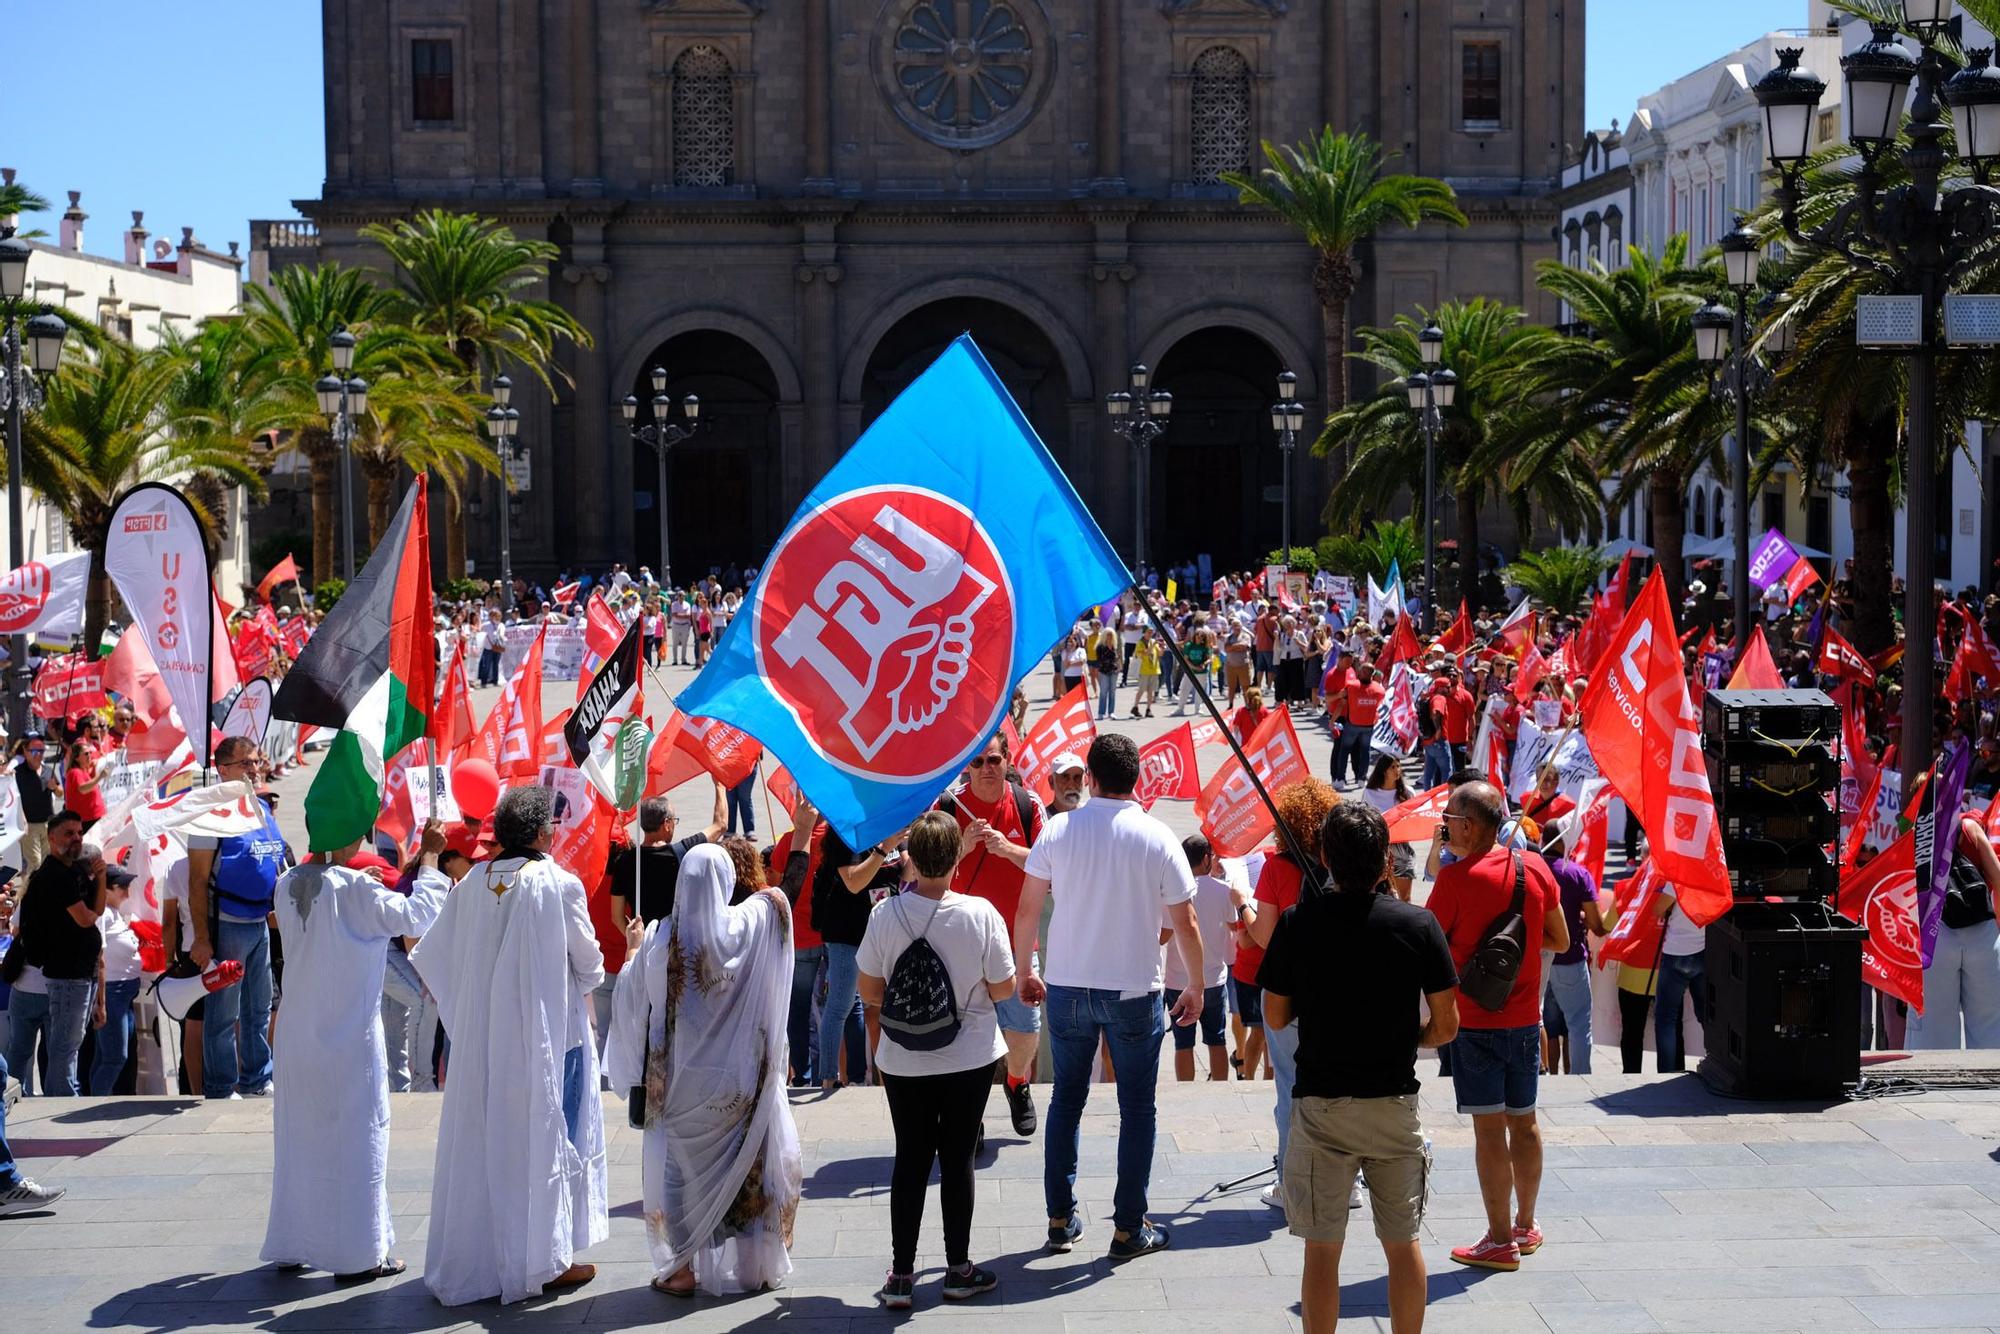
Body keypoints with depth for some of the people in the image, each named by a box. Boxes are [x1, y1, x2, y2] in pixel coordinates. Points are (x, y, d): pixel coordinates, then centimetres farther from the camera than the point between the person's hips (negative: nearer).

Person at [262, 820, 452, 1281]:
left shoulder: (288, 886, 3)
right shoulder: (353, 888, -18)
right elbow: (415, 916, -16)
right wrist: (430, 857, -6)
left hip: (297, 1037, 7)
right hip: (349, 1037, -6)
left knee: (300, 1139, 16)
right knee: (355, 1141, 2)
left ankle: (291, 1243, 23)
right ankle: (357, 1254, 6)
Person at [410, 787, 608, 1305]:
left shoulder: (472, 884, -1)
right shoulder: (559, 885, -13)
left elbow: (427, 956, 3)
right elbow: (589, 965, -5)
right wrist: (582, 988, 18)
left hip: (480, 1039, 4)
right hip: (548, 1034, -4)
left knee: (482, 1140, 12)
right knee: (543, 1139, 6)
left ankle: (474, 1258, 20)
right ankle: (543, 1257, 9)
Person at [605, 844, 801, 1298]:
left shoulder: (659, 938, -11)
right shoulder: (748, 926, -11)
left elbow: (632, 997, 1)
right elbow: (780, 894, 8)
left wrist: (633, 949, 18)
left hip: (679, 1079, 0)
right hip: (739, 1079, 0)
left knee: (680, 1169, 11)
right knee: (747, 1168, 13)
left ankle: (683, 1269, 13)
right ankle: (754, 1264, 19)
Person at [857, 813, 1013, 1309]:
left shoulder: (886, 914, -13)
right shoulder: (980, 914, -16)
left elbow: (869, 991, -5)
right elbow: (1003, 989, -8)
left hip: (904, 1061, 1)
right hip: (970, 1058, -1)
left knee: (911, 1160, 10)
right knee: (957, 1159, 10)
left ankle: (901, 1275, 12)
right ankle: (958, 1269, 19)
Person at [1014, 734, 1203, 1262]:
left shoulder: (1058, 828, -5)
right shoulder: (1157, 838, -9)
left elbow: (1026, 911, -1)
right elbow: (1186, 924, -5)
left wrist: (1024, 971, 14)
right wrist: (1195, 988, 8)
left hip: (1067, 988, 2)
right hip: (1134, 992, -2)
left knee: (1066, 1099, 16)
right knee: (1136, 1108, 9)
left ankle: (1061, 1219, 20)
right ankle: (1129, 1229, 11)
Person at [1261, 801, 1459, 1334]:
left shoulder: (1298, 922, -8)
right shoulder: (1419, 924, -7)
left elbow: (1275, 1017, 0)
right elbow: (1446, 1026, -4)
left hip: (1320, 1105, -1)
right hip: (1396, 1104, 1)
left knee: (1321, 1249, 6)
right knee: (1403, 1244, 13)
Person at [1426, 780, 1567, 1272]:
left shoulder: (1456, 878, -15)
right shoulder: (1535, 868, 2)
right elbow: (1560, 941, 10)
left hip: (1475, 1021, -6)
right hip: (1526, 1017, 6)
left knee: (1489, 1126, -2)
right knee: (1523, 1120, 16)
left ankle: (1500, 1240, 1)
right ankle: (1527, 1226, 28)